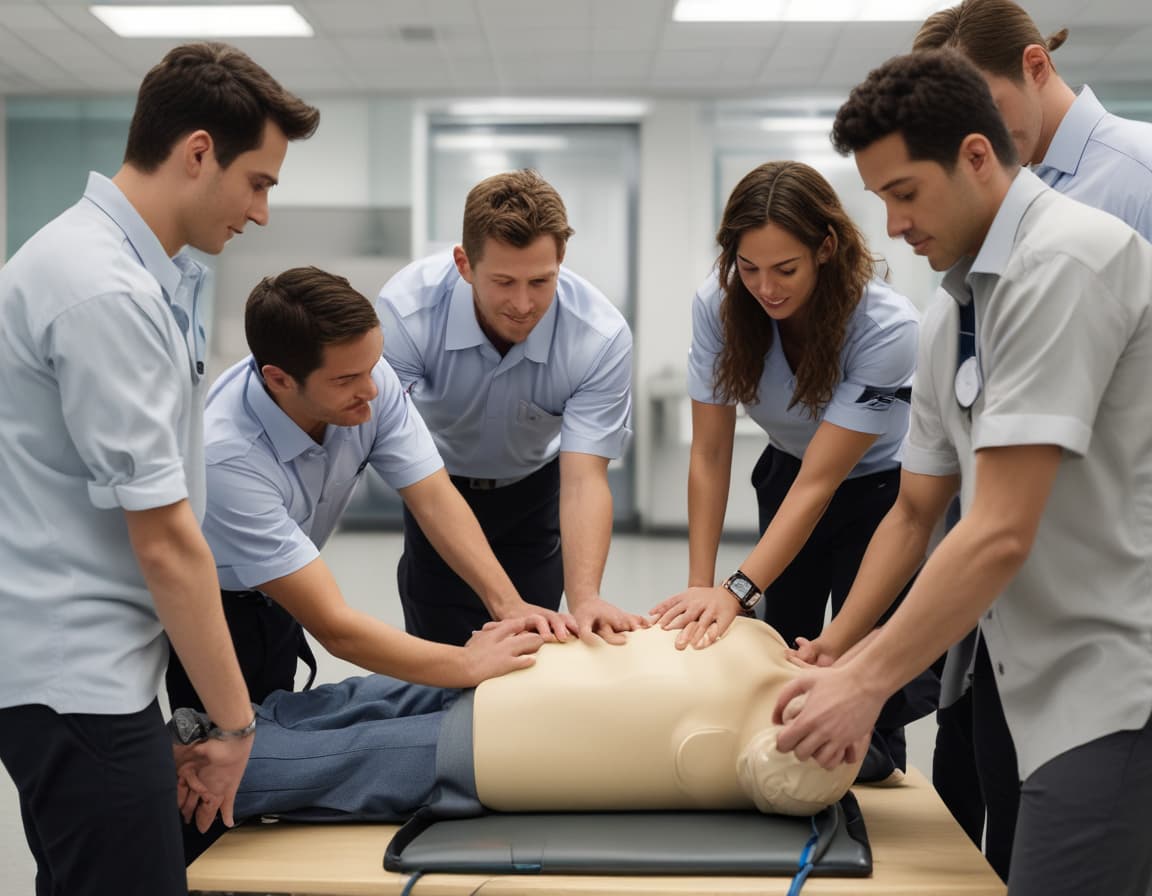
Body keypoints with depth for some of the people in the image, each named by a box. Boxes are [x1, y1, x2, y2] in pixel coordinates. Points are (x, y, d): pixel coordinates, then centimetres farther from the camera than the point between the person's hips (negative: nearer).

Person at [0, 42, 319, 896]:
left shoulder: (133, 266, 9)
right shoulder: (105, 293, -21)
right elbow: (164, 540, -20)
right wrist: (235, 721, -13)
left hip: (81, 664, 10)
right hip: (74, 679, -10)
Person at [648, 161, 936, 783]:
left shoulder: (886, 328, -33)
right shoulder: (720, 305, -21)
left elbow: (820, 482, -32)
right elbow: (709, 456, -17)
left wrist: (738, 590, -40)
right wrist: (700, 586, -23)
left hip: (879, 491, -3)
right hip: (787, 478, 4)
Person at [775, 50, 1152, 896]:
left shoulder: (1067, 259, -18)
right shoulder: (952, 317, 11)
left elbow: (1002, 533, -22)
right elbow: (915, 514, 19)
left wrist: (867, 681, -16)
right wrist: (839, 656, 12)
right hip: (1044, 679, 9)